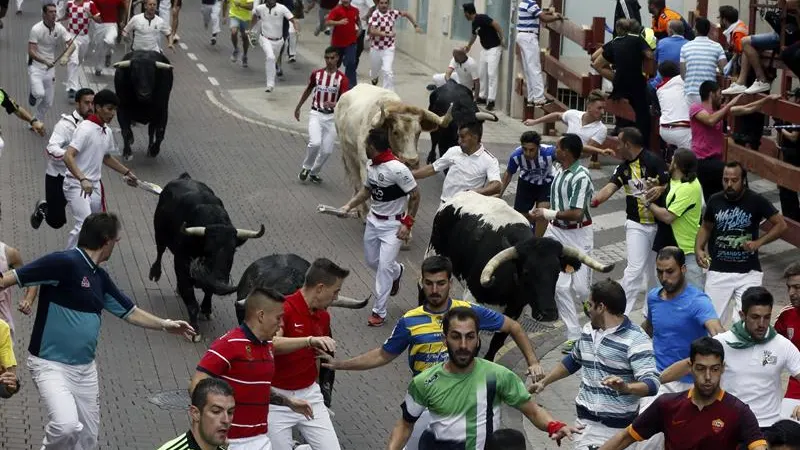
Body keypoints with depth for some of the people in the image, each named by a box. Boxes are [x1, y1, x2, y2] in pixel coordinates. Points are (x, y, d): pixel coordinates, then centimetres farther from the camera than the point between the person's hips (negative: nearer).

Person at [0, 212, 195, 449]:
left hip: (85, 367, 8)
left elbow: (129, 311, 22)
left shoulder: (100, 277, 10)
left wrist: (165, 324, 23)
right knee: (66, 425, -27)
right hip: (51, 364, -8)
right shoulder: (63, 262, -17)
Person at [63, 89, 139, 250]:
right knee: (84, 225, -21)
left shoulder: (107, 132, 9)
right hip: (77, 186, -9)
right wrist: (83, 180, -39)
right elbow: (68, 157, -27)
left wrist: (126, 172, 30)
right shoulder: (85, 129, -16)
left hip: (94, 186, 9)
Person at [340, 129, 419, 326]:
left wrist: (408, 223, -17)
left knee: (385, 266, -9)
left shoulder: (397, 169, -24)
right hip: (373, 221, 8)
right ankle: (397, 271, 50)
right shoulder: (371, 167, 0)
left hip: (393, 225, -8)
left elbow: (415, 195, -17)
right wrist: (349, 206, 4)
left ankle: (379, 311, -2)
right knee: (372, 261, 18)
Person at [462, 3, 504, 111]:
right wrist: (468, 46, 43)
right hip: (485, 49, 9)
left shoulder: (482, 18, -18)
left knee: (492, 74, -13)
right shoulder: (474, 23, 10)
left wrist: (502, 38, -25)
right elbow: (474, 35, 28)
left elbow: (496, 24, -25)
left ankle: (491, 101, -15)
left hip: (494, 48, -9)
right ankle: (482, 97, 20)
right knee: (483, 74, 11)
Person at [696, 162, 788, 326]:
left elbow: (781, 225, -2)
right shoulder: (715, 201, 1)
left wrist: (759, 242, -14)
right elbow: (706, 227, 17)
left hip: (748, 273, -2)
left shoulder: (756, 201, -8)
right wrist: (698, 249, 0)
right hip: (718, 271, 2)